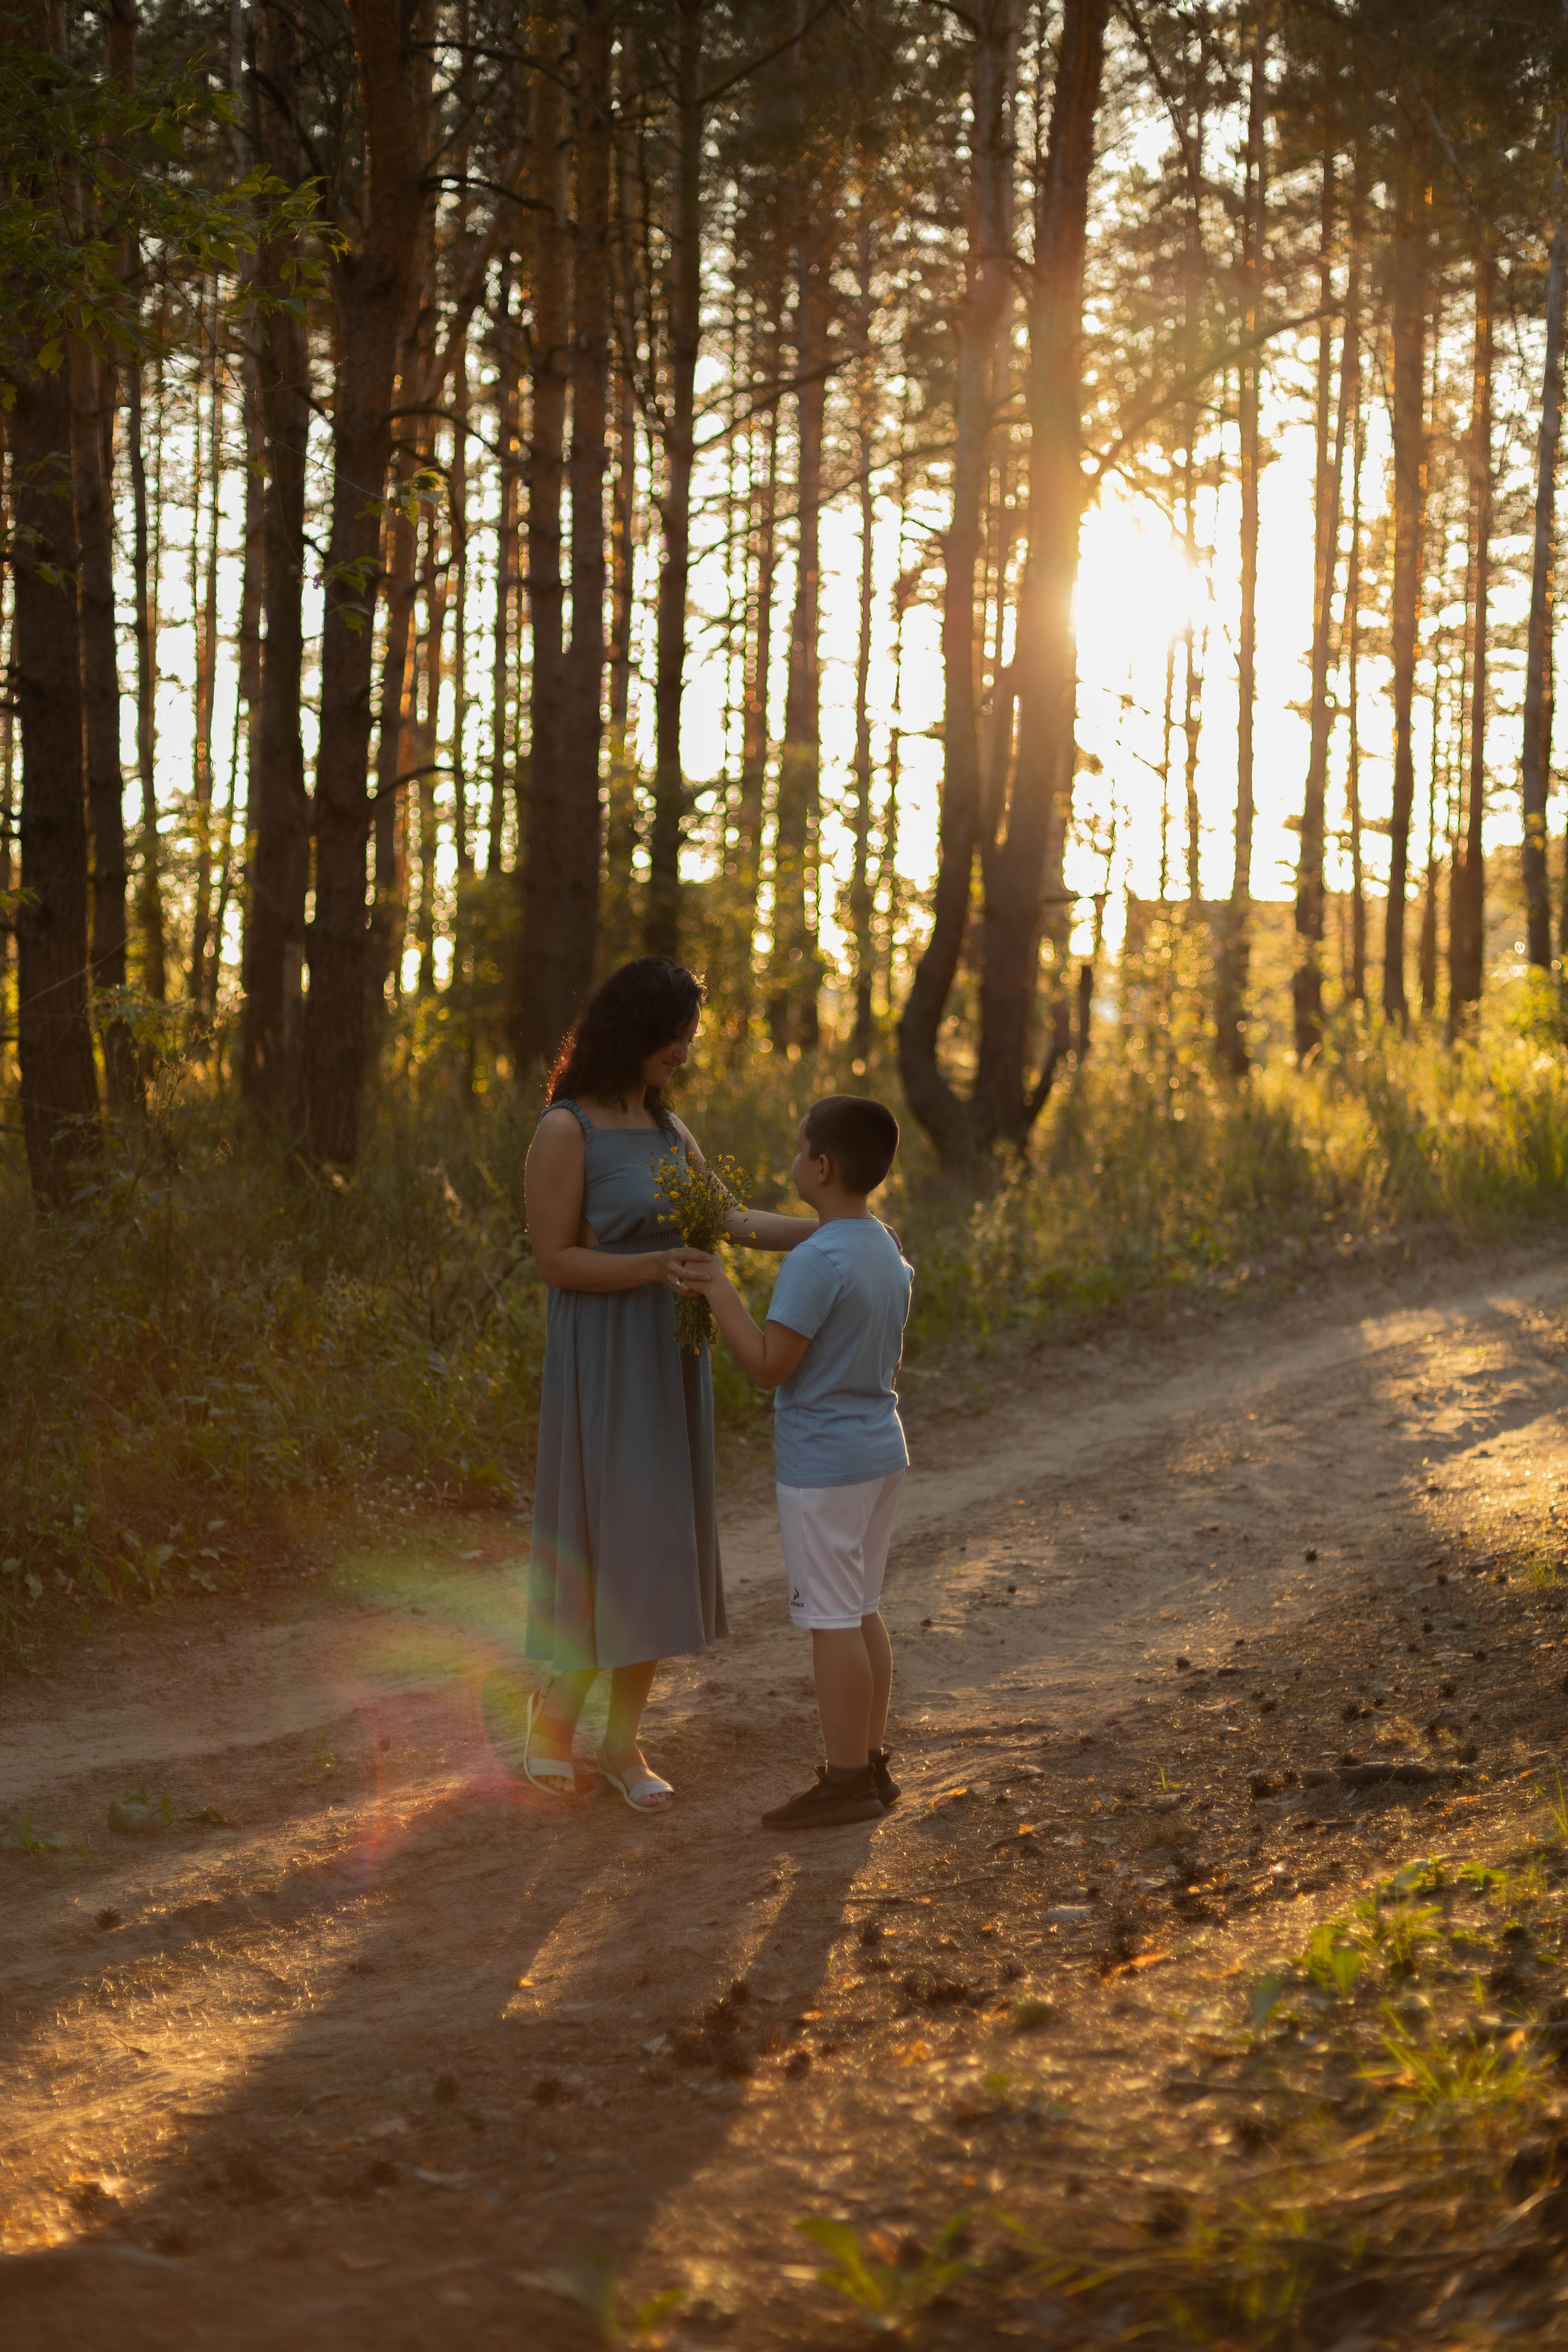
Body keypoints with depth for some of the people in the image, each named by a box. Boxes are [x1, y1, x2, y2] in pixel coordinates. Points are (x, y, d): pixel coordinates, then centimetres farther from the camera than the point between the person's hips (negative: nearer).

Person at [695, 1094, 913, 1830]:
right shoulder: (886, 1250, 8)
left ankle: (846, 1778, 3)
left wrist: (720, 1290, -14)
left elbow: (768, 1364, -22)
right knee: (862, 1611, 16)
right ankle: (870, 1761, 22)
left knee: (833, 1619, -2)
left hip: (822, 1464, -9)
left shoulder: (816, 1262, -21)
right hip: (880, 1451, 9)